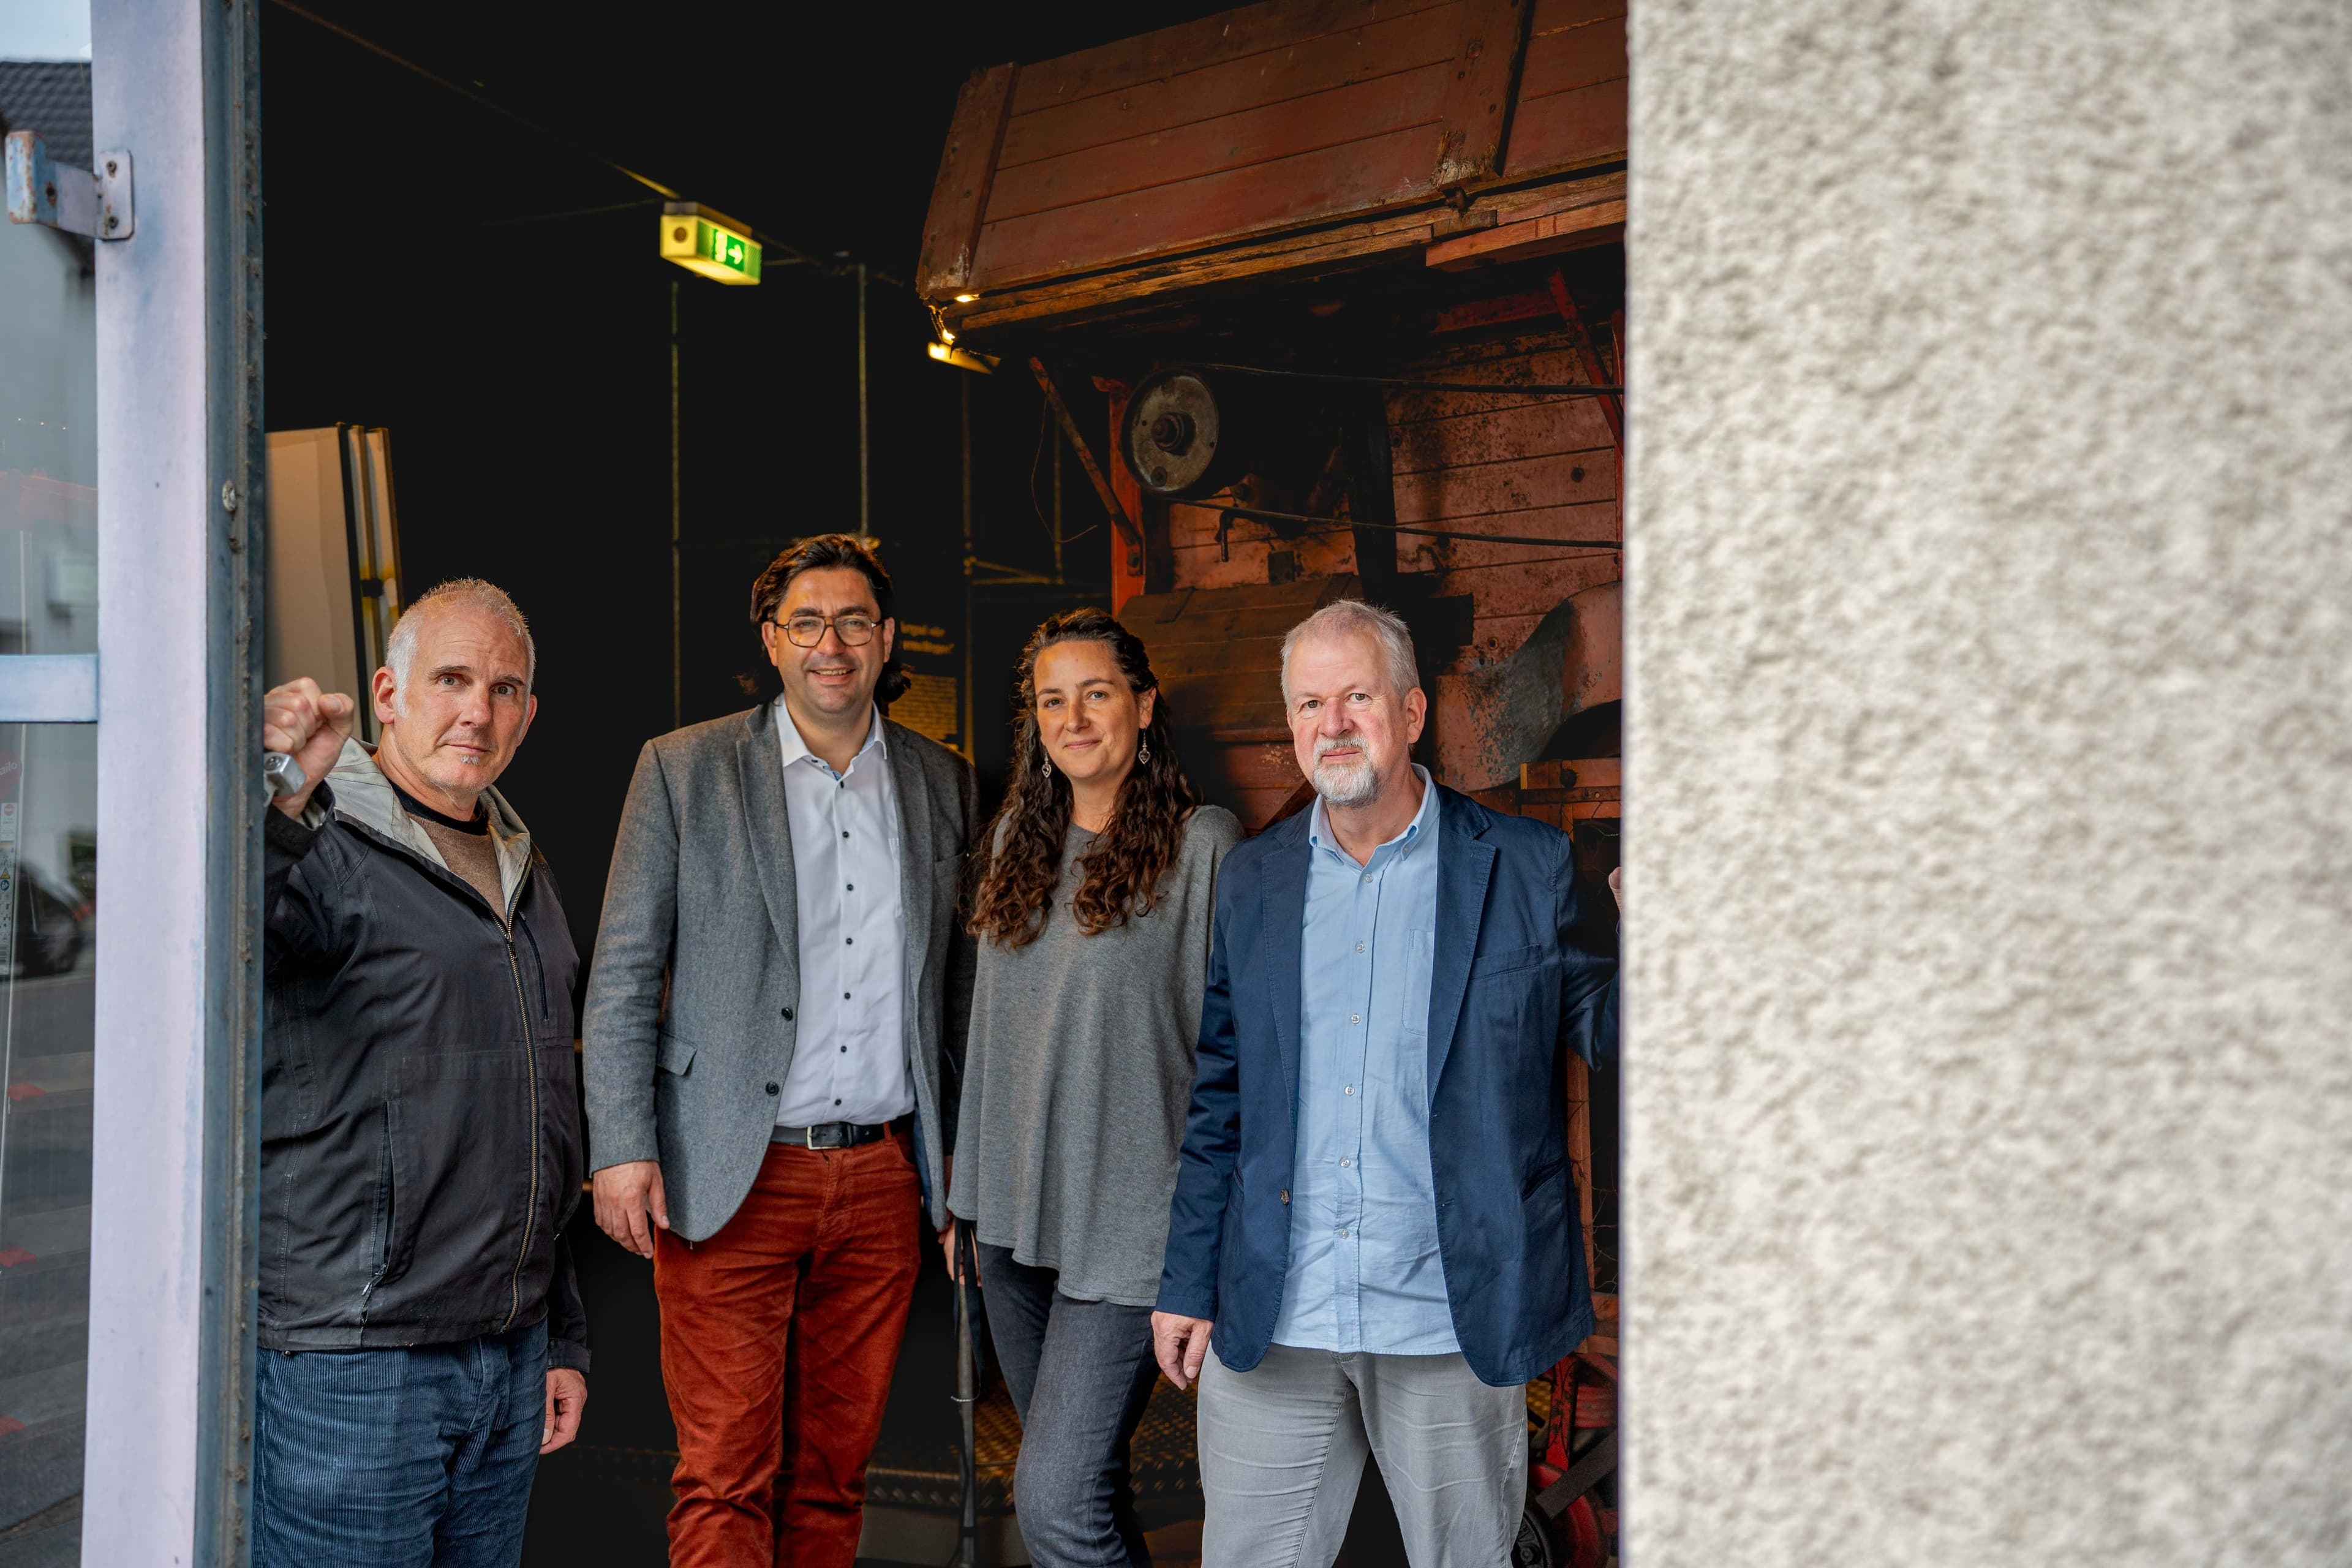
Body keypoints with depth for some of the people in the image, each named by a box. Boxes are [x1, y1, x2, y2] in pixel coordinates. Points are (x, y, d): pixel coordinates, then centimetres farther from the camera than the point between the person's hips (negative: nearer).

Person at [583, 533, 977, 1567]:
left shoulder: (943, 784, 10)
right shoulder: (684, 769, 1)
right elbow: (622, 976, 0)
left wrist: (958, 1145, 12)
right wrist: (623, 1148, -7)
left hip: (883, 1174, 3)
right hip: (733, 1178, -3)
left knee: (834, 1469, 10)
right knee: (726, 1477, -3)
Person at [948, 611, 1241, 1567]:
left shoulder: (1203, 845, -8)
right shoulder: (1018, 835, 11)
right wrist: (967, 1190, 16)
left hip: (1125, 1216, -6)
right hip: (1011, 1215, 6)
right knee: (1082, 1478, 15)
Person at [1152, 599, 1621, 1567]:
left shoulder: (1527, 867, -1)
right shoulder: (1254, 879, 9)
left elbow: (1598, 1025, -2)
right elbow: (1220, 1098, 12)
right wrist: (1189, 1279, 9)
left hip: (1454, 1326, -2)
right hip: (1271, 1322, 2)